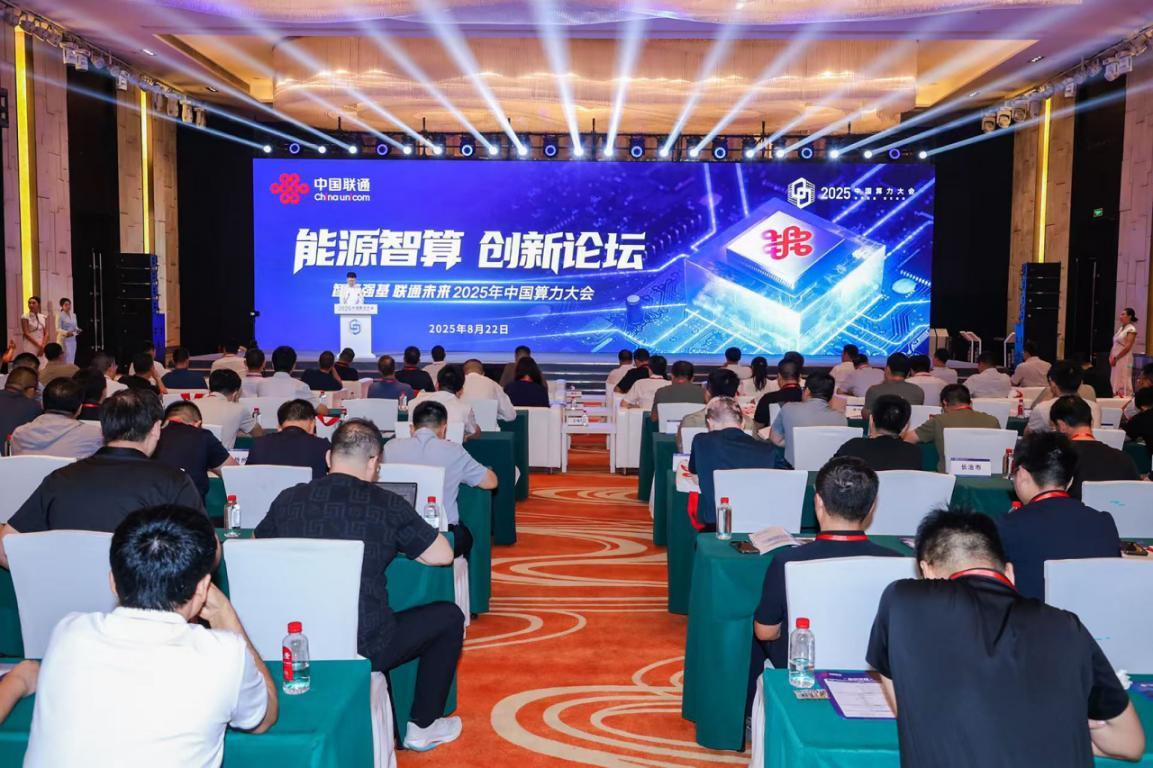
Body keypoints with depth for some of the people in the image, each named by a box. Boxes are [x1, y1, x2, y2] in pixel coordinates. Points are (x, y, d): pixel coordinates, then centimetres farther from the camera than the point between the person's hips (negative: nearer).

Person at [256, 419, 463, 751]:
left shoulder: (288, 499, -1)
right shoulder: (386, 505, -10)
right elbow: (443, 555, -3)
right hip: (363, 648, -4)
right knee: (449, 616, 18)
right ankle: (422, 727, 26)